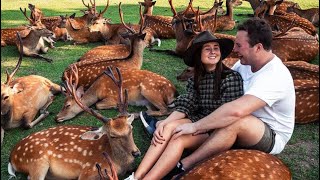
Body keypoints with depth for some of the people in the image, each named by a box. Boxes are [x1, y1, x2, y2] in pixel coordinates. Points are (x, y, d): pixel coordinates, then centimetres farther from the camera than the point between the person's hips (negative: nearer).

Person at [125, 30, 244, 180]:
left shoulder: (231, 77, -9)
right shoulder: (196, 79, 8)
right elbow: (185, 107, -3)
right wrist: (164, 123, -23)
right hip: (199, 124, 5)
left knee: (171, 127, -28)